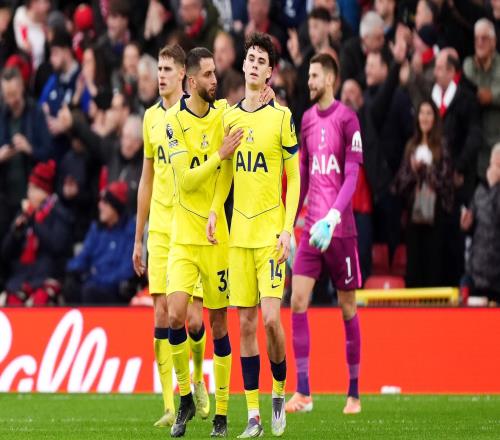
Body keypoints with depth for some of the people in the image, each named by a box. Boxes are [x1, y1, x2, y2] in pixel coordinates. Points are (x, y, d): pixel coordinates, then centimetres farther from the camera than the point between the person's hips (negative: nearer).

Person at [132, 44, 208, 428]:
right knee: (162, 313, -3)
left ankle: (198, 379, 23)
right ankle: (170, 405, -1)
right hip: (159, 229, 4)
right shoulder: (151, 117, 12)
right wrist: (138, 238, 17)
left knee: (193, 317, -5)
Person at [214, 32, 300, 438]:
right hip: (239, 233, 4)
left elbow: (294, 178, -2)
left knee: (271, 317, -13)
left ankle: (279, 392, 11)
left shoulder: (282, 117, -3)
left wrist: (287, 229, -9)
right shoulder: (229, 116, 10)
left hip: (271, 232, -4)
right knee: (246, 322, 3)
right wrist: (214, 211, 2)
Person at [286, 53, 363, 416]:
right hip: (311, 227, 6)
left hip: (340, 229, -5)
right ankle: (303, 392, -5)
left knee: (348, 308, 3)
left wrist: (331, 219, -25)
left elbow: (352, 176, -13)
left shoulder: (347, 119, -8)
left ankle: (354, 393, 13)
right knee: (298, 301, -6)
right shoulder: (307, 119, 12)